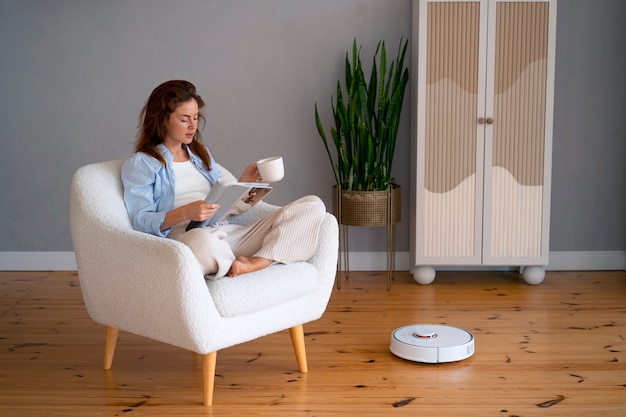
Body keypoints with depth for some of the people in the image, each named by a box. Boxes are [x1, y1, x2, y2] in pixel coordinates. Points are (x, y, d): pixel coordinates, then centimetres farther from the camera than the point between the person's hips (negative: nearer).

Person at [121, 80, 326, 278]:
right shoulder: (139, 164, 8)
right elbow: (140, 221, -4)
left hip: (230, 233, 7)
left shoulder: (201, 153, 28)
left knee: (312, 205, -11)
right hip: (186, 238, -6)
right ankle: (235, 265, -15)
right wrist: (186, 213, -20)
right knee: (201, 241, -48)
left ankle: (256, 262, -29)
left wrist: (243, 182, 6)